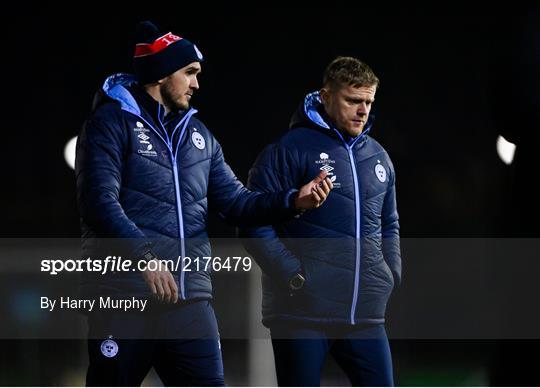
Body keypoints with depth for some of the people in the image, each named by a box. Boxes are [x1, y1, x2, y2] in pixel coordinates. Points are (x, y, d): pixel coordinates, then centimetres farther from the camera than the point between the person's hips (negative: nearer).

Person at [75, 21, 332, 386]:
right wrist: (144, 256, -26)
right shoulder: (112, 123, -3)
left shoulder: (198, 135, 20)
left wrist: (292, 201, -2)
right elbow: (100, 202, -14)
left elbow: (237, 202, 16)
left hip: (191, 299, 6)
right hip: (124, 297, -6)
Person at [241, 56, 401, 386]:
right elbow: (256, 224, -9)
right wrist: (293, 276, -15)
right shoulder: (292, 150, -6)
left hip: (365, 315, 6)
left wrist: (391, 272, 11)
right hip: (303, 313, -5)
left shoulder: (378, 157, 15)